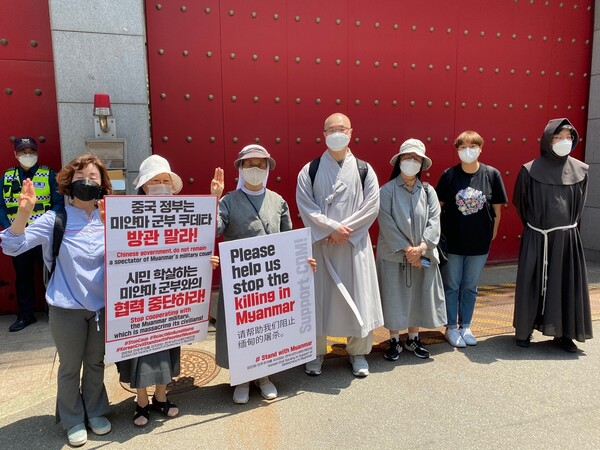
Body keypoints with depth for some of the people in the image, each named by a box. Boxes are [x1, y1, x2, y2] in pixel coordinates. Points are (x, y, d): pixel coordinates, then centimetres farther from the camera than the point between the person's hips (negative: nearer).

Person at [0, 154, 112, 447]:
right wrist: (24, 212, -32)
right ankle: (73, 420, 35)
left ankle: (95, 412, 41)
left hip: (102, 306, 3)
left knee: (96, 362, 19)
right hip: (67, 308, -2)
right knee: (70, 366, 14)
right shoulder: (55, 219, -10)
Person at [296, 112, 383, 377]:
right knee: (319, 296, 6)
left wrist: (345, 229, -13)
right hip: (320, 244, 0)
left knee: (357, 296, 6)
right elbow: (305, 205, -6)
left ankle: (358, 352, 24)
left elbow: (372, 205, -4)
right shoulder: (310, 171, 2)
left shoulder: (364, 170, 4)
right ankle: (316, 352, 22)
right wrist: (332, 227, -15)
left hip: (354, 244, 1)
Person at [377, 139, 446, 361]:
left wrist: (421, 247, -18)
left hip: (423, 256, 3)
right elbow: (387, 224, -13)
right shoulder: (387, 191, -7)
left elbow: (434, 222, -4)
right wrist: (406, 249, -17)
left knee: (418, 297, 12)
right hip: (394, 255, -3)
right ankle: (394, 341, 21)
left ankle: (413, 339, 30)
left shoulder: (428, 191, 4)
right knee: (394, 298, 4)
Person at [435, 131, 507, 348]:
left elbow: (497, 210, 2)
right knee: (451, 286, 9)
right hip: (452, 241, -1)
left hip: (479, 242, 1)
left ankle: (465, 326, 30)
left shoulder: (492, 174, -5)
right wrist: (440, 234, -3)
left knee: (470, 287, 14)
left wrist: (492, 234, 2)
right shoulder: (449, 175, -8)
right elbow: (438, 207, -2)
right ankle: (451, 327, 25)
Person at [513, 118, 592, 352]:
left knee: (567, 284, 7)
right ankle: (524, 330, 19)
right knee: (531, 284, 3)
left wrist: (568, 224, 15)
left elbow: (579, 203, 15)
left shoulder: (580, 170, 2)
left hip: (567, 237, 3)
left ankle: (563, 332, 22)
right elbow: (520, 202, 6)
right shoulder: (530, 170, -7)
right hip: (537, 238, -3)